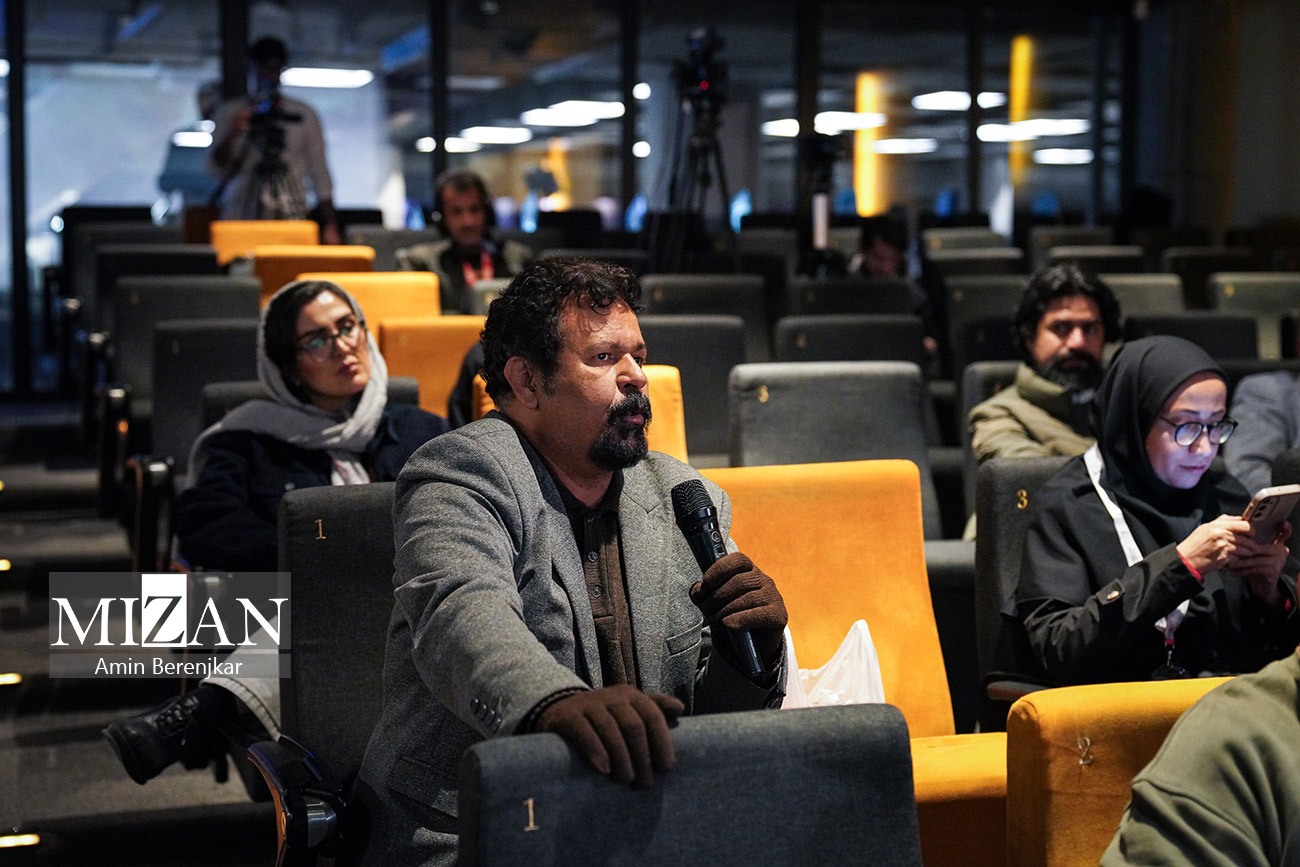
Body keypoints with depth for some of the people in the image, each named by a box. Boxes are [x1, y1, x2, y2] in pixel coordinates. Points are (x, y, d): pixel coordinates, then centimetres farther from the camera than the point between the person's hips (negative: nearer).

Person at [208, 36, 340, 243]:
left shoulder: (303, 115, 11)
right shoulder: (230, 112, 11)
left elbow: (320, 174, 10)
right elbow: (217, 168, 6)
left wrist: (330, 226, 3)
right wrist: (232, 134, -13)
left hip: (290, 215, 0)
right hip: (242, 214, 0)